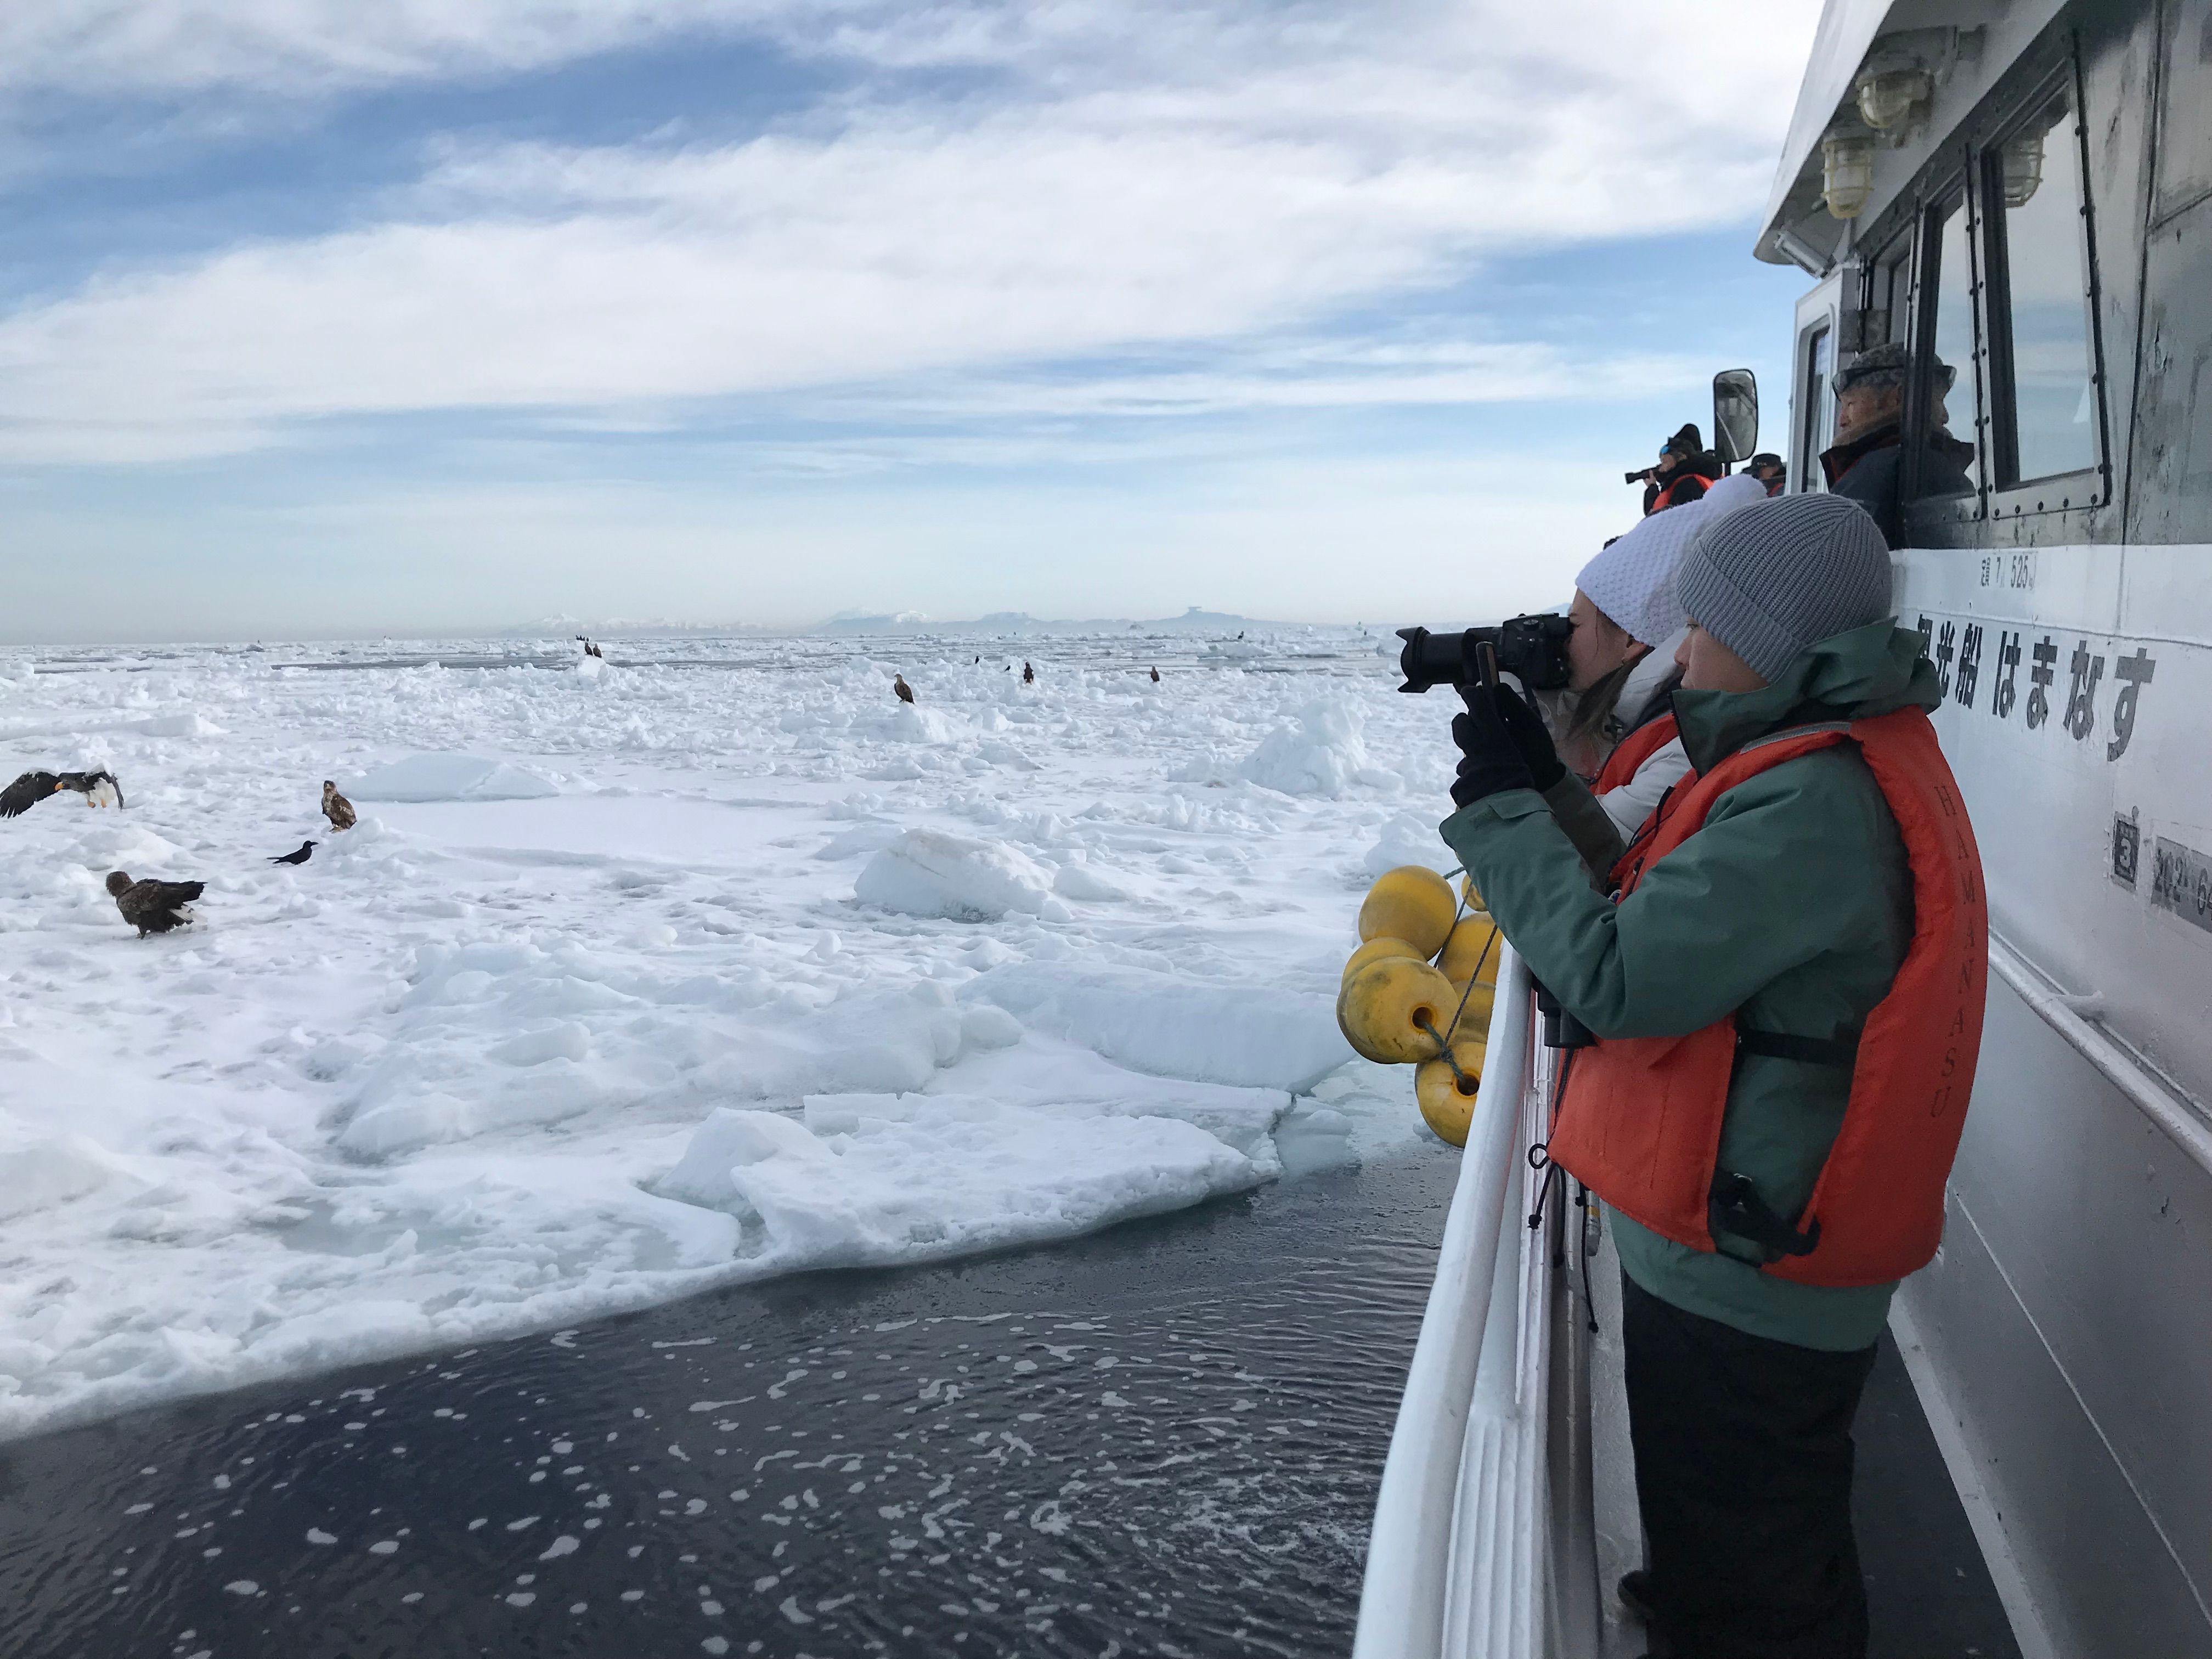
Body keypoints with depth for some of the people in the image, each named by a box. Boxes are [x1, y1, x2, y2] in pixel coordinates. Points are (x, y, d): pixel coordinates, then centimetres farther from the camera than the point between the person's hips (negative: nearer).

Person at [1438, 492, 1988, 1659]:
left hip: (1741, 1289, -10)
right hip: (1763, 1265, 10)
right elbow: (1662, 909, 10)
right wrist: (1540, 783, 5)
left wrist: (1502, 800, -18)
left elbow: (1614, 978, -27)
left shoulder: (1815, 804, -28)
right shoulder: (1853, 759, 6)